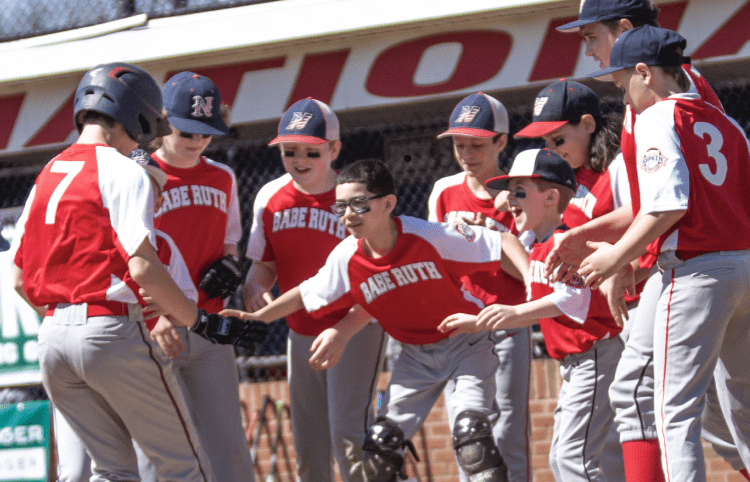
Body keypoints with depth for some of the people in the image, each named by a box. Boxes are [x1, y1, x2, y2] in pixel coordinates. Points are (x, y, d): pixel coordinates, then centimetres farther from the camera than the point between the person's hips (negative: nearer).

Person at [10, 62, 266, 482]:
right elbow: (142, 267, -17)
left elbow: (20, 279, 16)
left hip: (52, 337, 7)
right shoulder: (123, 172, -6)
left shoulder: (46, 176, 16)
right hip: (112, 333, -7)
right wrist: (203, 323, -13)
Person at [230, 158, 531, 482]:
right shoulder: (345, 258, -13)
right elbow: (308, 294, 6)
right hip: (415, 355, 5)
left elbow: (502, 242, -20)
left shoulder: (429, 236, -26)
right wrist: (258, 317, 2)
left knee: (471, 435, -22)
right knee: (381, 442, 4)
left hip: (466, 342, -5)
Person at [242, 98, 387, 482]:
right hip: (301, 332, 6)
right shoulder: (270, 198, -2)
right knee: (308, 447, 8)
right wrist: (254, 289, -17)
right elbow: (263, 264, 7)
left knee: (348, 435, -18)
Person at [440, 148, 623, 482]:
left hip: (596, 355, -11)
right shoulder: (538, 250, 18)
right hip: (574, 365, 11)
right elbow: (537, 312, 25)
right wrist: (477, 323, 24)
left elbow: (573, 298, -30)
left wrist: (515, 312, -37)